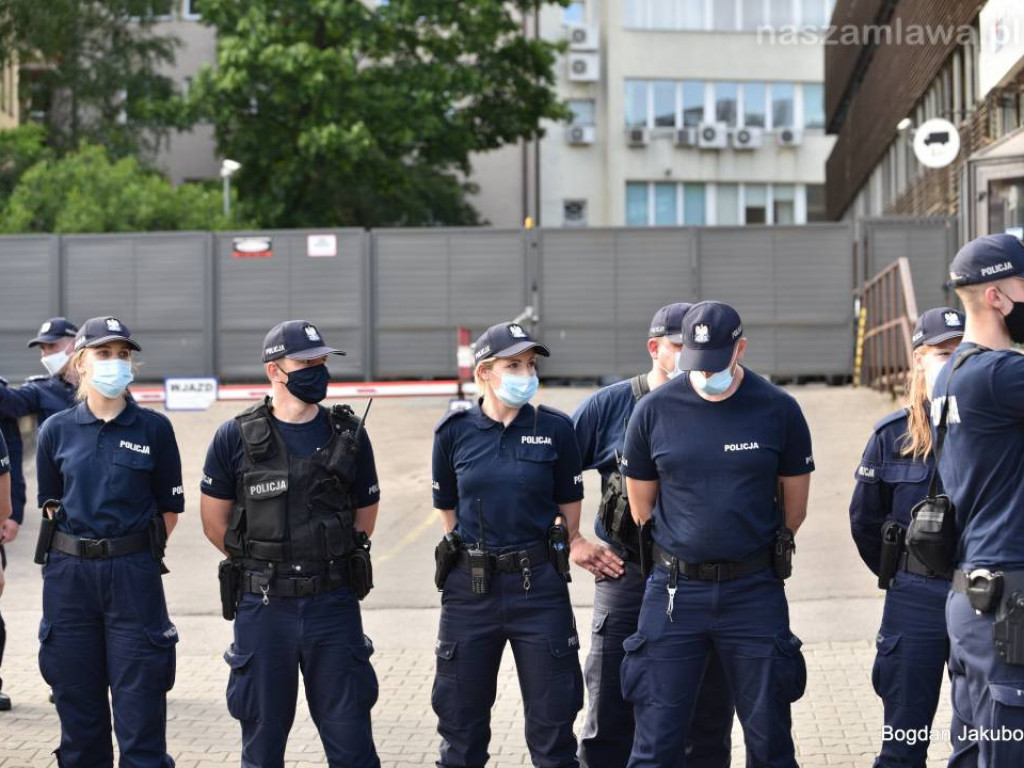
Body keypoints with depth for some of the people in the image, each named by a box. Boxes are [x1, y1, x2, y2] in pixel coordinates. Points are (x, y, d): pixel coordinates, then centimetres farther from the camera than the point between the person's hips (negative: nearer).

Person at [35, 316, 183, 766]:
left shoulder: (154, 429, 0)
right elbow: (51, 505, 13)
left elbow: (169, 509, 5)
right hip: (68, 576, 2)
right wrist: (80, 555, 7)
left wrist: (132, 555, 3)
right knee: (78, 713, 8)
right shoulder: (56, 430, 4)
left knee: (140, 711, -2)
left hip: (133, 577, -2)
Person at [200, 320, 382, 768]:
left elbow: (365, 513, 13)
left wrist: (330, 560, 9)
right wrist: (259, 563, 10)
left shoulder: (348, 435, 3)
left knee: (349, 732, 4)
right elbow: (214, 520, 6)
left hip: (333, 602, 1)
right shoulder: (237, 438, -2)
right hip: (262, 608, -1)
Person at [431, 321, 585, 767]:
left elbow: (570, 510, 6)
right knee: (460, 715, 9)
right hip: (469, 588, 1)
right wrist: (473, 551, 11)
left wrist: (551, 554, 10)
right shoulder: (453, 433, -1)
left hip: (538, 585, -1)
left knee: (552, 715, 5)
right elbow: (447, 509, 10)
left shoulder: (555, 429, -3)